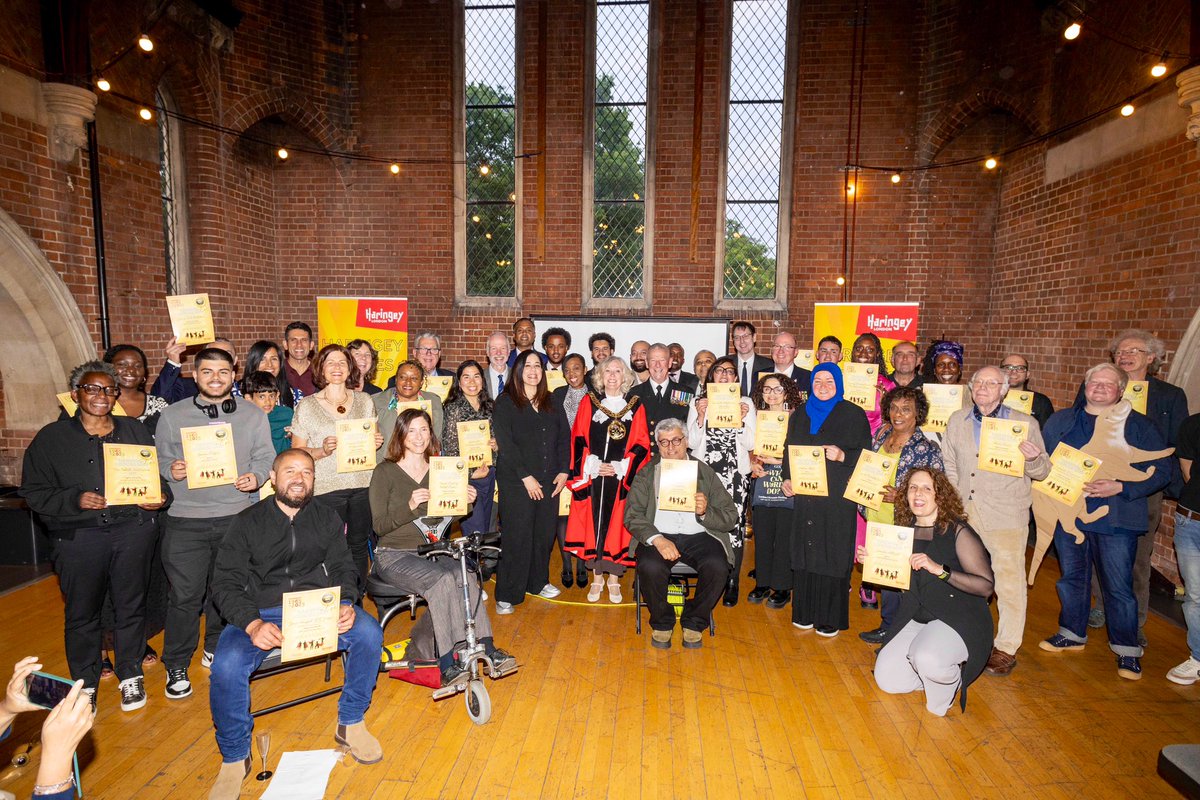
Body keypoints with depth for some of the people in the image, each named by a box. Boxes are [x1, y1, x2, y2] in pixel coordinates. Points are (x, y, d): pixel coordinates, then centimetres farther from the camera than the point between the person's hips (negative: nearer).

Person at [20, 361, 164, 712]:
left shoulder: (135, 431, 12)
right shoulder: (51, 438, 5)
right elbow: (34, 492, 2)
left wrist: (160, 496, -5)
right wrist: (75, 499, -14)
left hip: (132, 530, 1)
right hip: (78, 536, -1)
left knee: (130, 605, 8)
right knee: (81, 611, 7)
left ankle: (130, 676, 25)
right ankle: (85, 683, 26)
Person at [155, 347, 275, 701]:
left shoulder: (254, 415, 7)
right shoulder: (172, 415, 6)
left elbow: (265, 457, 6)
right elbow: (159, 460, 7)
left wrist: (256, 477, -14)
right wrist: (171, 471, -14)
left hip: (236, 517, 1)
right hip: (185, 518, -1)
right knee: (185, 594, 0)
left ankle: (216, 648, 33)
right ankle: (176, 665, 17)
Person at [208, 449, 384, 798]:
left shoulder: (327, 518, 12)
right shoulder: (248, 522, 5)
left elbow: (343, 568, 8)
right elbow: (226, 582, -3)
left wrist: (346, 606, -16)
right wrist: (253, 624, -22)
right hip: (261, 612, -1)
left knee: (369, 633, -24)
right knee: (226, 667, -30)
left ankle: (351, 723, -1)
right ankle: (234, 758, -2)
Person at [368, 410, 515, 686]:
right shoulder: (385, 472, -2)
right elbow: (380, 525, -9)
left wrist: (465, 502, -8)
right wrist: (410, 507, -26)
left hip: (431, 552, 4)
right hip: (394, 556, -4)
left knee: (466, 577, -29)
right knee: (443, 580, -32)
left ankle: (486, 648, -26)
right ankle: (448, 664, -28)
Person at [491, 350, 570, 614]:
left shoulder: (551, 404, 15)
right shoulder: (505, 403, -2)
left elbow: (565, 437, 12)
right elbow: (505, 443, -10)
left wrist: (564, 471, 0)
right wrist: (525, 476, -14)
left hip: (549, 481, 5)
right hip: (516, 482, -5)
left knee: (545, 533, 9)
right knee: (517, 537, -4)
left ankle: (537, 582, 28)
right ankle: (506, 595, 7)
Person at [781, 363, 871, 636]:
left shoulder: (854, 415, 2)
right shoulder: (800, 414, 15)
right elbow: (789, 450, 18)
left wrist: (842, 456, -17)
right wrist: (787, 478, 4)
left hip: (837, 496, -3)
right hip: (804, 494, 4)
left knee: (832, 554, -1)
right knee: (805, 552, 5)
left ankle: (830, 619, 11)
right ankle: (804, 613, 17)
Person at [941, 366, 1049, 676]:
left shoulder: (1025, 423, -2)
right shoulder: (957, 420, 9)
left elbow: (1042, 471, 0)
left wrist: (1033, 459, -22)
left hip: (1006, 517, -4)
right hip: (964, 514, 4)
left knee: (1009, 583, 2)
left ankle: (1006, 649, 16)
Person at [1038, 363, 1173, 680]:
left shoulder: (1139, 426, 0)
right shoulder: (1060, 421, 9)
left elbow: (1161, 470, -4)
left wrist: (1120, 487, -16)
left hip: (1115, 519, -3)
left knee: (1118, 587, 0)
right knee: (1071, 578, 15)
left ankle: (1127, 650, 16)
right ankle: (1072, 634, 31)